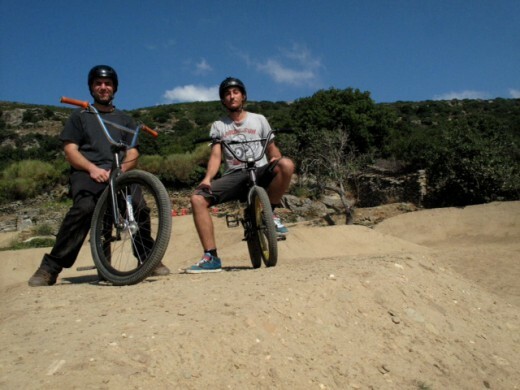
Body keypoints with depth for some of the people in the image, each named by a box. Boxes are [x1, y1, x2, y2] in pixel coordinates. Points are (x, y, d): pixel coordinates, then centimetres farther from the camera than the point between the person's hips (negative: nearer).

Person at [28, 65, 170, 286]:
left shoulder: (124, 119, 27)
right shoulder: (80, 116, 23)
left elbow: (133, 154, 15)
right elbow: (70, 151, 10)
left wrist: (120, 169, -8)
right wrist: (92, 168, -11)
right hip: (87, 174, -1)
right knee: (84, 208, -34)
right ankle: (50, 267, -29)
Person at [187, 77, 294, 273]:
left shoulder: (258, 119, 16)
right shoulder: (218, 125, 16)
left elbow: (272, 148, 14)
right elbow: (216, 155, 4)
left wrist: (275, 158, -11)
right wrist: (207, 178, -16)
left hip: (260, 171, -1)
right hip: (234, 175, 1)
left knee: (286, 164, -34)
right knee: (197, 198, -23)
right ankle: (211, 257, -20)